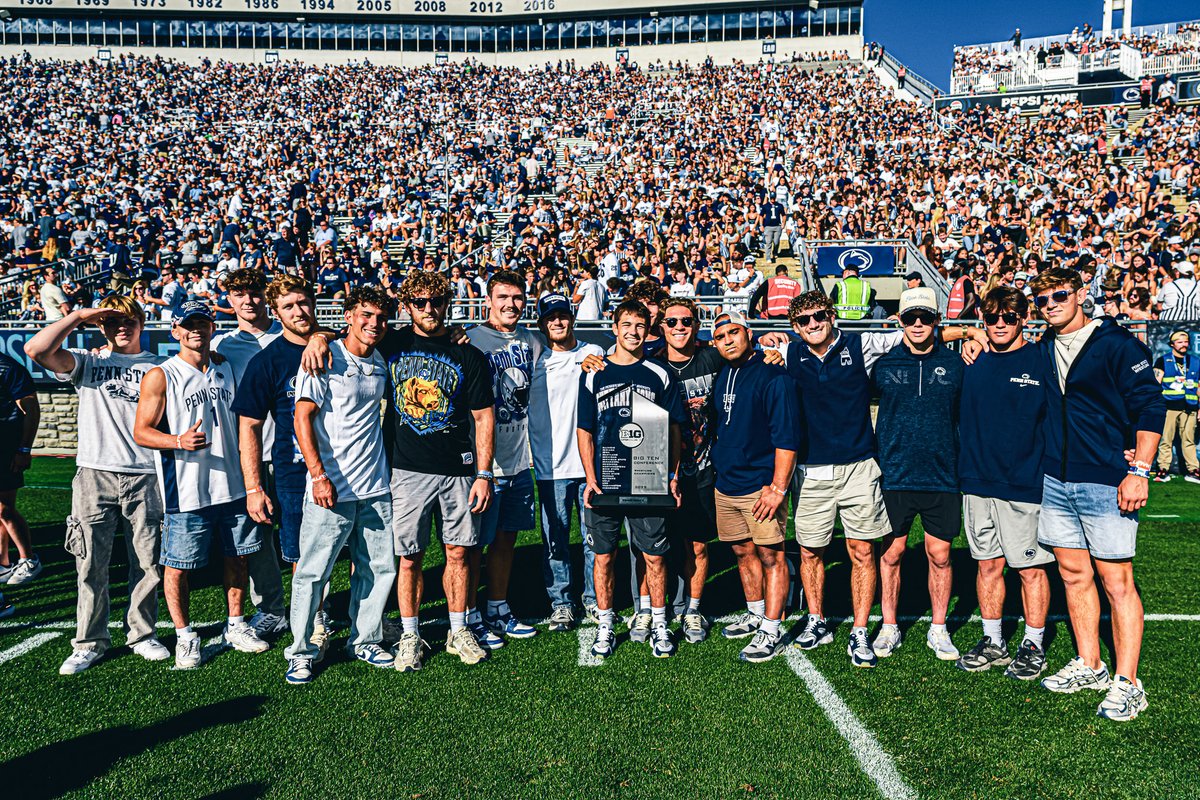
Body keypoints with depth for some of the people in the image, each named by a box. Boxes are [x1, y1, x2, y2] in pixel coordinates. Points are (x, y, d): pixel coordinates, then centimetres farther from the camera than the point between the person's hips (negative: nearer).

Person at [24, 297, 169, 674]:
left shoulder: (157, 368, 11)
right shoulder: (88, 362, 9)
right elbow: (36, 350, -8)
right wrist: (78, 316, -2)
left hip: (145, 477, 0)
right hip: (94, 475, 0)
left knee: (148, 563, 5)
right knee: (91, 565, 3)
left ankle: (142, 634, 20)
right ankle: (90, 642, 16)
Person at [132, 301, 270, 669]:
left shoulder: (227, 367, 10)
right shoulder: (160, 376, -5)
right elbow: (141, 432, -7)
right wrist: (179, 441, -25)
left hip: (234, 484, 5)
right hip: (187, 491, -5)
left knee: (237, 557, 13)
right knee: (178, 566, 1)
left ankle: (235, 626, 29)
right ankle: (184, 635, 20)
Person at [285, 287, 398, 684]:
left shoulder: (380, 364, 11)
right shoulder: (325, 359, -7)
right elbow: (302, 418, -10)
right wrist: (318, 475, -18)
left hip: (375, 487, 6)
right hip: (332, 487, -6)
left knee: (379, 568, 10)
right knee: (312, 572, 0)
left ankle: (365, 641, 27)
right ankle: (301, 651, 15)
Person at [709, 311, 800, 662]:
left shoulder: (772, 376, -12)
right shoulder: (722, 377, 11)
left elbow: (786, 437, -16)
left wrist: (778, 487, -20)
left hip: (761, 485, -7)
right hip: (726, 485, 7)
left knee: (770, 555, -1)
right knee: (743, 553, 16)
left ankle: (770, 632, 7)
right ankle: (756, 616, 32)